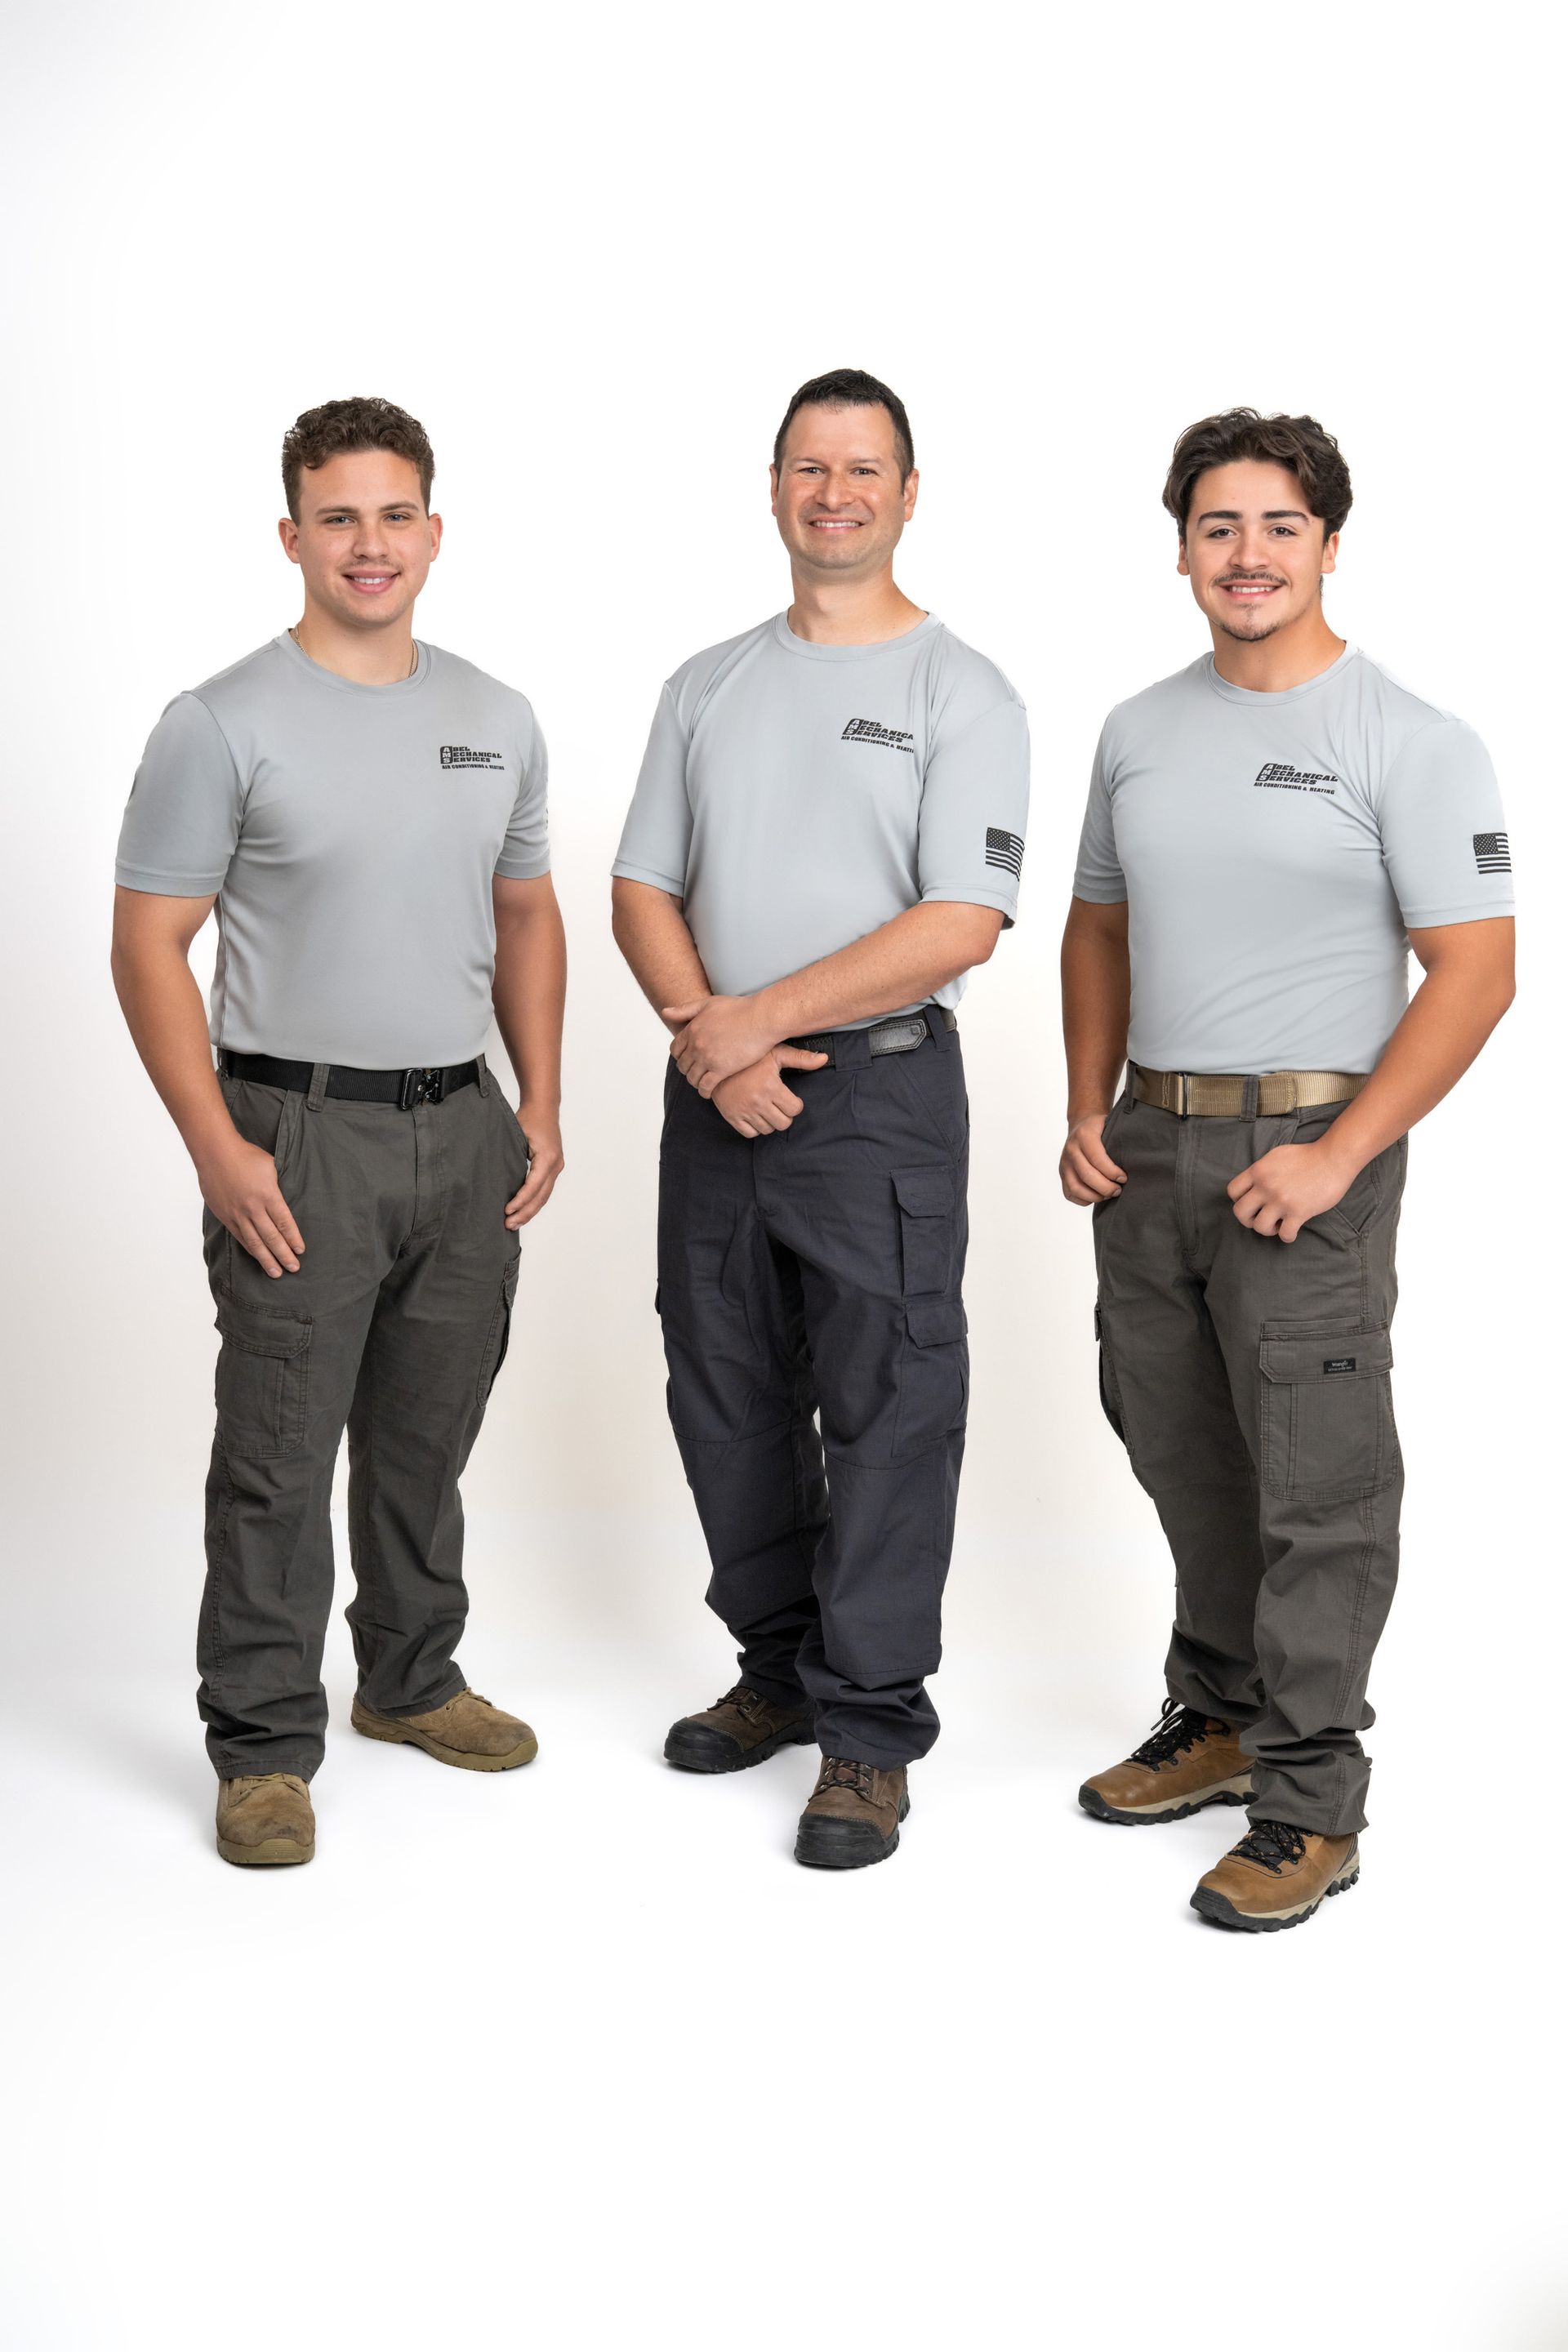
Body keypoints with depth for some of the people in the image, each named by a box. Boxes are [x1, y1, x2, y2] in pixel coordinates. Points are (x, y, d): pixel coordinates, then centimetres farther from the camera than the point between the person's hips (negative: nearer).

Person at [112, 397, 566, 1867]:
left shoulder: (497, 721, 9)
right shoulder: (224, 726, -8)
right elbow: (148, 944, -9)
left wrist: (541, 1105, 7)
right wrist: (218, 1147, -16)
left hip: (466, 1131, 5)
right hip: (302, 1136, -5)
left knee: (427, 1440, 17)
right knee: (279, 1457, 1)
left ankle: (412, 1680, 34)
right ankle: (263, 1746, 13)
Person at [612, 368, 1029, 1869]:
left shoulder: (961, 693, -5)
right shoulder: (706, 687, 12)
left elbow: (960, 925, -15)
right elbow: (643, 890, 9)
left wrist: (760, 1015, -15)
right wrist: (704, 1036, -9)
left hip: (879, 1088, -5)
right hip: (716, 1091, 6)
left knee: (883, 1413, -1)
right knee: (728, 1403, 13)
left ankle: (870, 1727, 11)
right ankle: (780, 1671, 30)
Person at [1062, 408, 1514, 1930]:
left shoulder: (1407, 743, -9)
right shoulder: (1138, 732, 10)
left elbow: (1475, 972, -13)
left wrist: (1338, 1156, -19)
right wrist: (1085, 1109, 7)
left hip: (1307, 1153, -6)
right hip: (1146, 1146, 6)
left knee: (1316, 1490, -1)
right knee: (1184, 1460, 17)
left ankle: (1308, 1808, 9)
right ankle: (1220, 1721, 34)